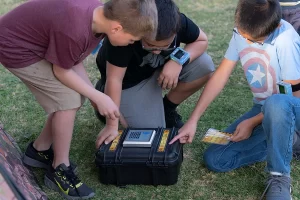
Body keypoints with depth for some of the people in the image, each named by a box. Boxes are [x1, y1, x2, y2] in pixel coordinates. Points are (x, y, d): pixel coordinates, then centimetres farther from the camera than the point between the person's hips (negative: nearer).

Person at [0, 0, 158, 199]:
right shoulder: (75, 30, -35)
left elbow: (74, 62, 1)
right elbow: (61, 71, -19)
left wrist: (95, 97, -2)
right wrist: (99, 97, -12)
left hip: (30, 37, 9)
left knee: (74, 96, 7)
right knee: (68, 99, -12)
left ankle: (39, 150, 24)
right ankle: (59, 169, 4)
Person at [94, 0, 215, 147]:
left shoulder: (179, 22, -26)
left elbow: (202, 41, -9)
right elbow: (114, 78, -34)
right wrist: (112, 125, -31)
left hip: (161, 69, 4)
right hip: (129, 81, -4)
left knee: (204, 65, -19)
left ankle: (167, 109, 4)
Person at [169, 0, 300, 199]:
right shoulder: (242, 32, -8)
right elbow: (220, 76, -4)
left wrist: (253, 123, -17)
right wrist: (193, 120, -8)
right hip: (265, 110, 6)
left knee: (275, 104, -44)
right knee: (214, 159, -6)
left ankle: (279, 178, -22)